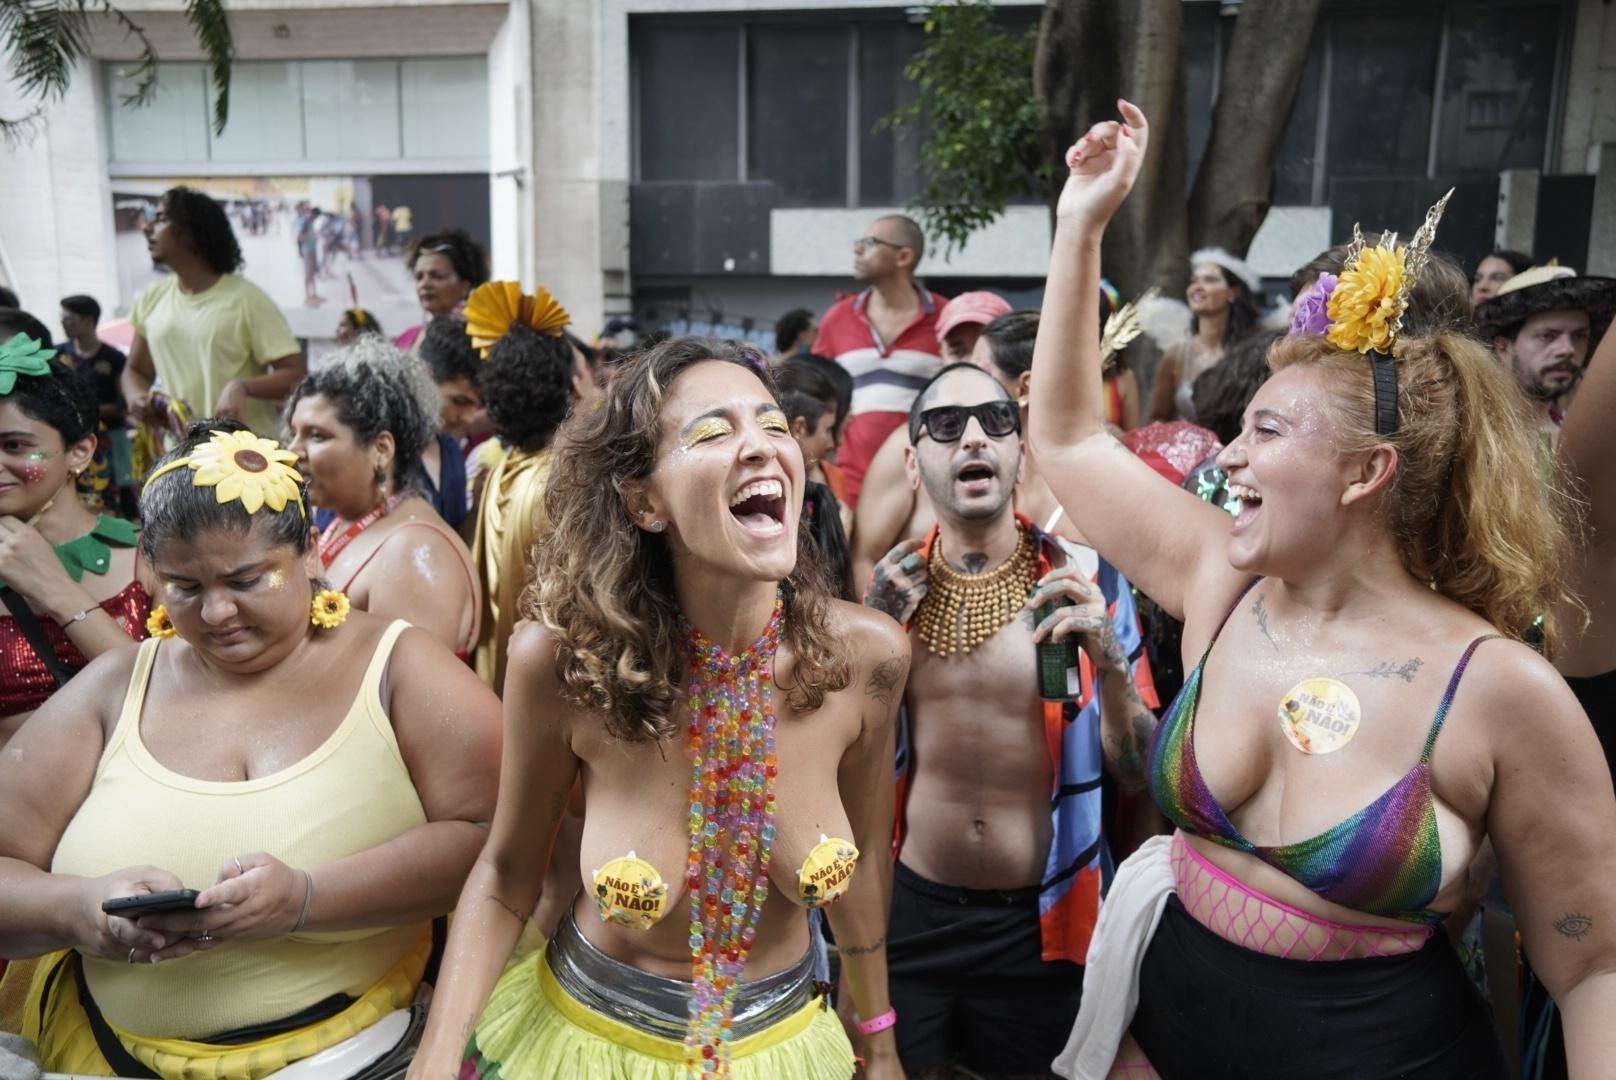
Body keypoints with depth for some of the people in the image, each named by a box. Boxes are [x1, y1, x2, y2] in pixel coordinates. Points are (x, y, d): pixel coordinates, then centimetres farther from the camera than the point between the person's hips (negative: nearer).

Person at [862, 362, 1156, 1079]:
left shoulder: (1085, 579, -9)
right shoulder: (894, 584, -2)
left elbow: (1136, 773, -7)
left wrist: (1109, 659, -26)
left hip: (1039, 918, -1)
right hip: (911, 908, 2)